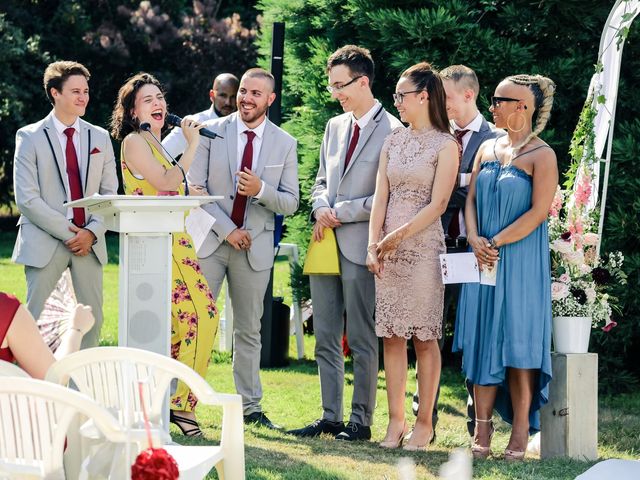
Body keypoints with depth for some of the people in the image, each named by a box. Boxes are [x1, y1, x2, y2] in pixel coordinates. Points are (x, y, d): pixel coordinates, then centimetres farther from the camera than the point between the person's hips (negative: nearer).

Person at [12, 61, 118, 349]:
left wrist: (92, 232, -7)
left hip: (89, 241, 4)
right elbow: (26, 199, -8)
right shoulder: (30, 137, -1)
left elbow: (110, 193, 10)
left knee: (92, 318, 3)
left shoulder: (100, 138, 12)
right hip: (45, 243, -4)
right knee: (37, 320, -5)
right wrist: (67, 233, -13)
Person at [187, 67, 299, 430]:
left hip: (255, 246, 1)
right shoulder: (211, 132, 0)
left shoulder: (285, 144, 4)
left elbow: (290, 203, 2)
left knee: (249, 330, 8)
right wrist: (227, 229, -11)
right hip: (210, 238, -1)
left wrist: (261, 190, -18)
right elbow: (196, 188, -4)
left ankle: (250, 406, 15)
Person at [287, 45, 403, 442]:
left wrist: (341, 212, -11)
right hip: (326, 245, 7)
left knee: (362, 341, -1)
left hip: (361, 246, -7)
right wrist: (320, 209, 0)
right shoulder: (335, 126, 15)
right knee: (326, 339, 10)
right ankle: (330, 417, 17)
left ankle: (361, 420, 7)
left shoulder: (391, 132, -9)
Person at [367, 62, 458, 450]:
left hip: (423, 246, -5)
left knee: (424, 337, -1)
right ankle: (396, 421, 8)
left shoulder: (445, 145, -3)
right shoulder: (393, 142, 13)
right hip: (388, 249, 5)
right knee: (392, 336, 4)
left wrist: (399, 236, -12)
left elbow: (437, 204, -9)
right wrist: (374, 245, -2)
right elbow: (381, 197, 8)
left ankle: (424, 422, 4)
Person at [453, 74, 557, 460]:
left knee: (518, 345, -3)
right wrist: (475, 240, -7)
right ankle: (483, 431, 8)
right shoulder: (488, 149, 12)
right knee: (482, 344, 4)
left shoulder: (542, 156, -7)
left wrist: (495, 243, -15)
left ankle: (520, 435, 3)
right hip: (483, 262, 6)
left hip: (520, 261, -6)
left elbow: (538, 212, -13)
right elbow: (471, 199, 11)